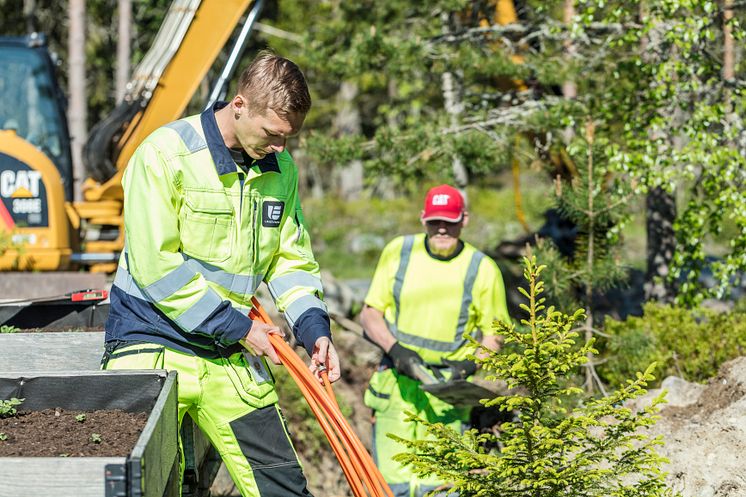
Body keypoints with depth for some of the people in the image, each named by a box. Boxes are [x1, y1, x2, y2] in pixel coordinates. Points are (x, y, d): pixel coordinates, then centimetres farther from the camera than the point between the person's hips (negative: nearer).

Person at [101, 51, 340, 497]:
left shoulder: (280, 168, 7)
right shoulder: (166, 155, -13)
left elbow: (292, 259, 13)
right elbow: (155, 266, -18)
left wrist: (314, 326, -6)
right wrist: (237, 327, -15)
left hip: (232, 359, 6)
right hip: (153, 346, -5)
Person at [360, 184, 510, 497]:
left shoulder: (483, 270, 0)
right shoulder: (398, 252, 3)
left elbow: (494, 335, 7)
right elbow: (370, 313, 7)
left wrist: (470, 364, -12)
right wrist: (396, 350, -10)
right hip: (397, 383, 1)